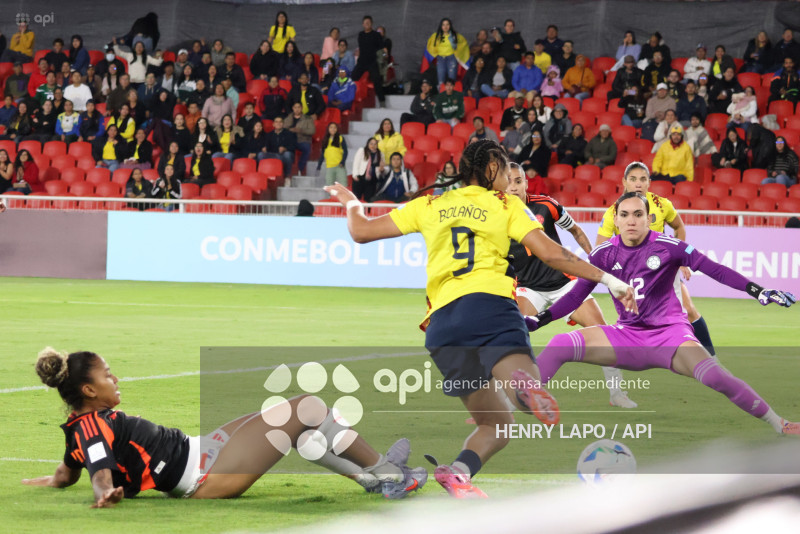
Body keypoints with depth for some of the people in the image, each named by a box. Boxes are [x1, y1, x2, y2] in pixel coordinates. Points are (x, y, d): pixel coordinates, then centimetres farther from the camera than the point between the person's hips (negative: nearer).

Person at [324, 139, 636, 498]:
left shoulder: (429, 205, 23)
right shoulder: (506, 205, 16)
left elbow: (362, 232, 25)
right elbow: (550, 254, 6)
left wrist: (351, 202, 46)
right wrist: (607, 279, 11)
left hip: (441, 321, 4)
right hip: (490, 304, -4)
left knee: (495, 423, 13)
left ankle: (459, 472, -18)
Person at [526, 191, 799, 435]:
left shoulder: (668, 247, -8)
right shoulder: (603, 253, 1)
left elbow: (715, 270, -9)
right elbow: (576, 295, 8)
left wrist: (759, 291, -18)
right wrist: (535, 321, -1)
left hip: (669, 334, -3)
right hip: (626, 336, 3)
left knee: (713, 376, -30)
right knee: (559, 345, -19)